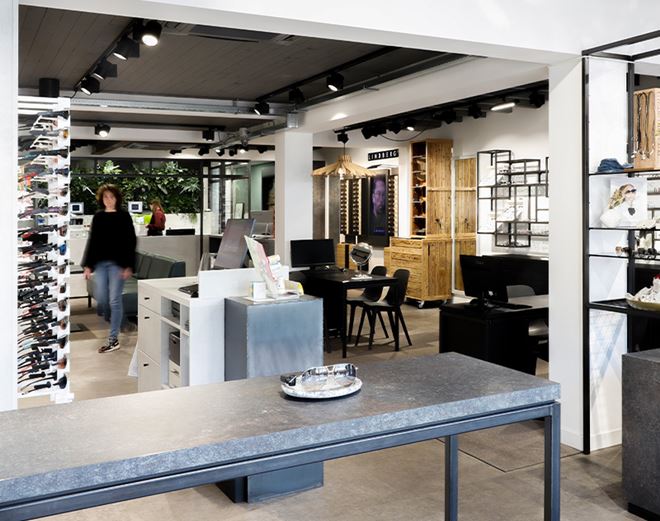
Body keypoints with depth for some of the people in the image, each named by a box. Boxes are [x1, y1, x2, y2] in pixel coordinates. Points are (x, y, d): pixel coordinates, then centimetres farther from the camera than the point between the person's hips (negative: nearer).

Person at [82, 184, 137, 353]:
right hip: (100, 263, 4)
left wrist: (128, 266, -11)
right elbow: (92, 241, 12)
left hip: (117, 263, -4)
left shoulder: (124, 216, -1)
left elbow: (130, 242, -4)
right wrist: (88, 265, 6)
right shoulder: (98, 217, 10)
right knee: (101, 299, 2)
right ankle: (112, 320, 32)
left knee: (114, 300, -3)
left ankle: (113, 339, 5)